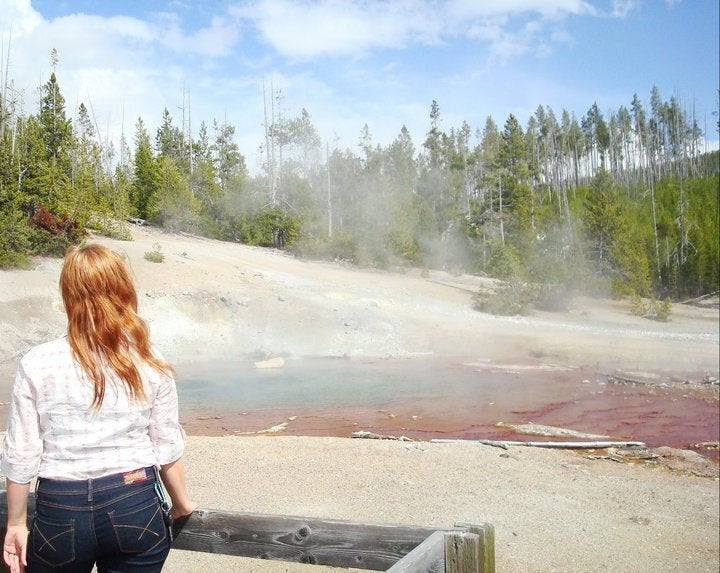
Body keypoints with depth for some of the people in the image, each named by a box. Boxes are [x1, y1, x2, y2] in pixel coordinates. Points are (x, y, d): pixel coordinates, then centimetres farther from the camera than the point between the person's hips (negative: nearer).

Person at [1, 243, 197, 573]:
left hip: (60, 511, 0)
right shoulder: (151, 365, -8)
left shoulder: (36, 364, -10)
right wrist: (181, 503, 15)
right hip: (136, 507, 0)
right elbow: (167, 447, -2)